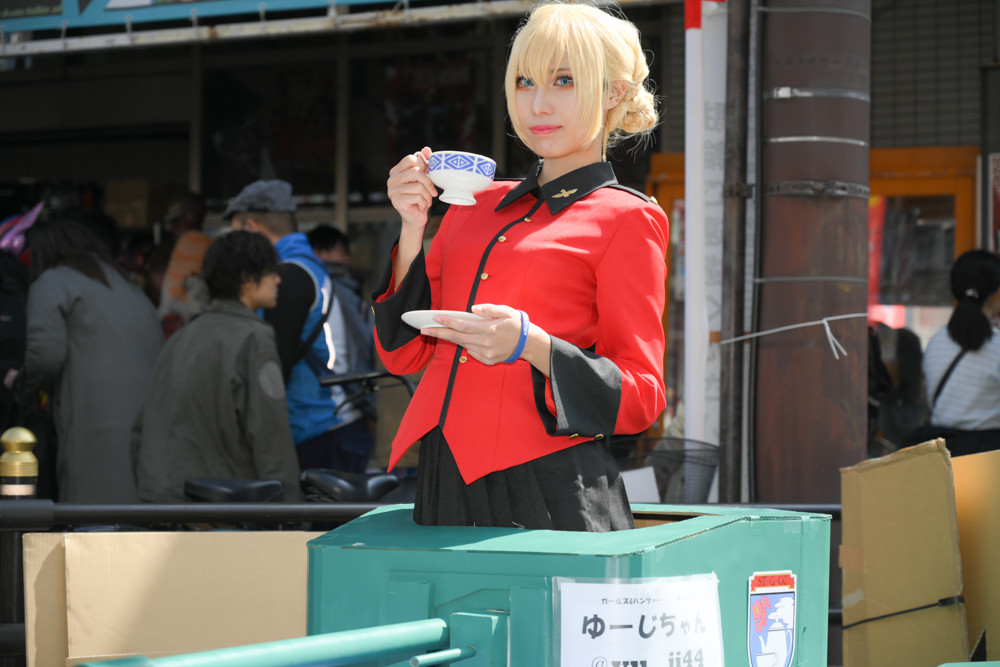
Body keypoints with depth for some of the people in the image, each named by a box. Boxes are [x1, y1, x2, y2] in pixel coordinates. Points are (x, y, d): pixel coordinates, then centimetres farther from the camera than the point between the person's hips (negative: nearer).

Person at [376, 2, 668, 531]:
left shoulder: (625, 219, 0)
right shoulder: (476, 203, 17)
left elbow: (640, 398, -4)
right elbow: (404, 353, 15)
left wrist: (531, 347, -19)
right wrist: (412, 228, 4)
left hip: (553, 496, -5)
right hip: (444, 486, 5)